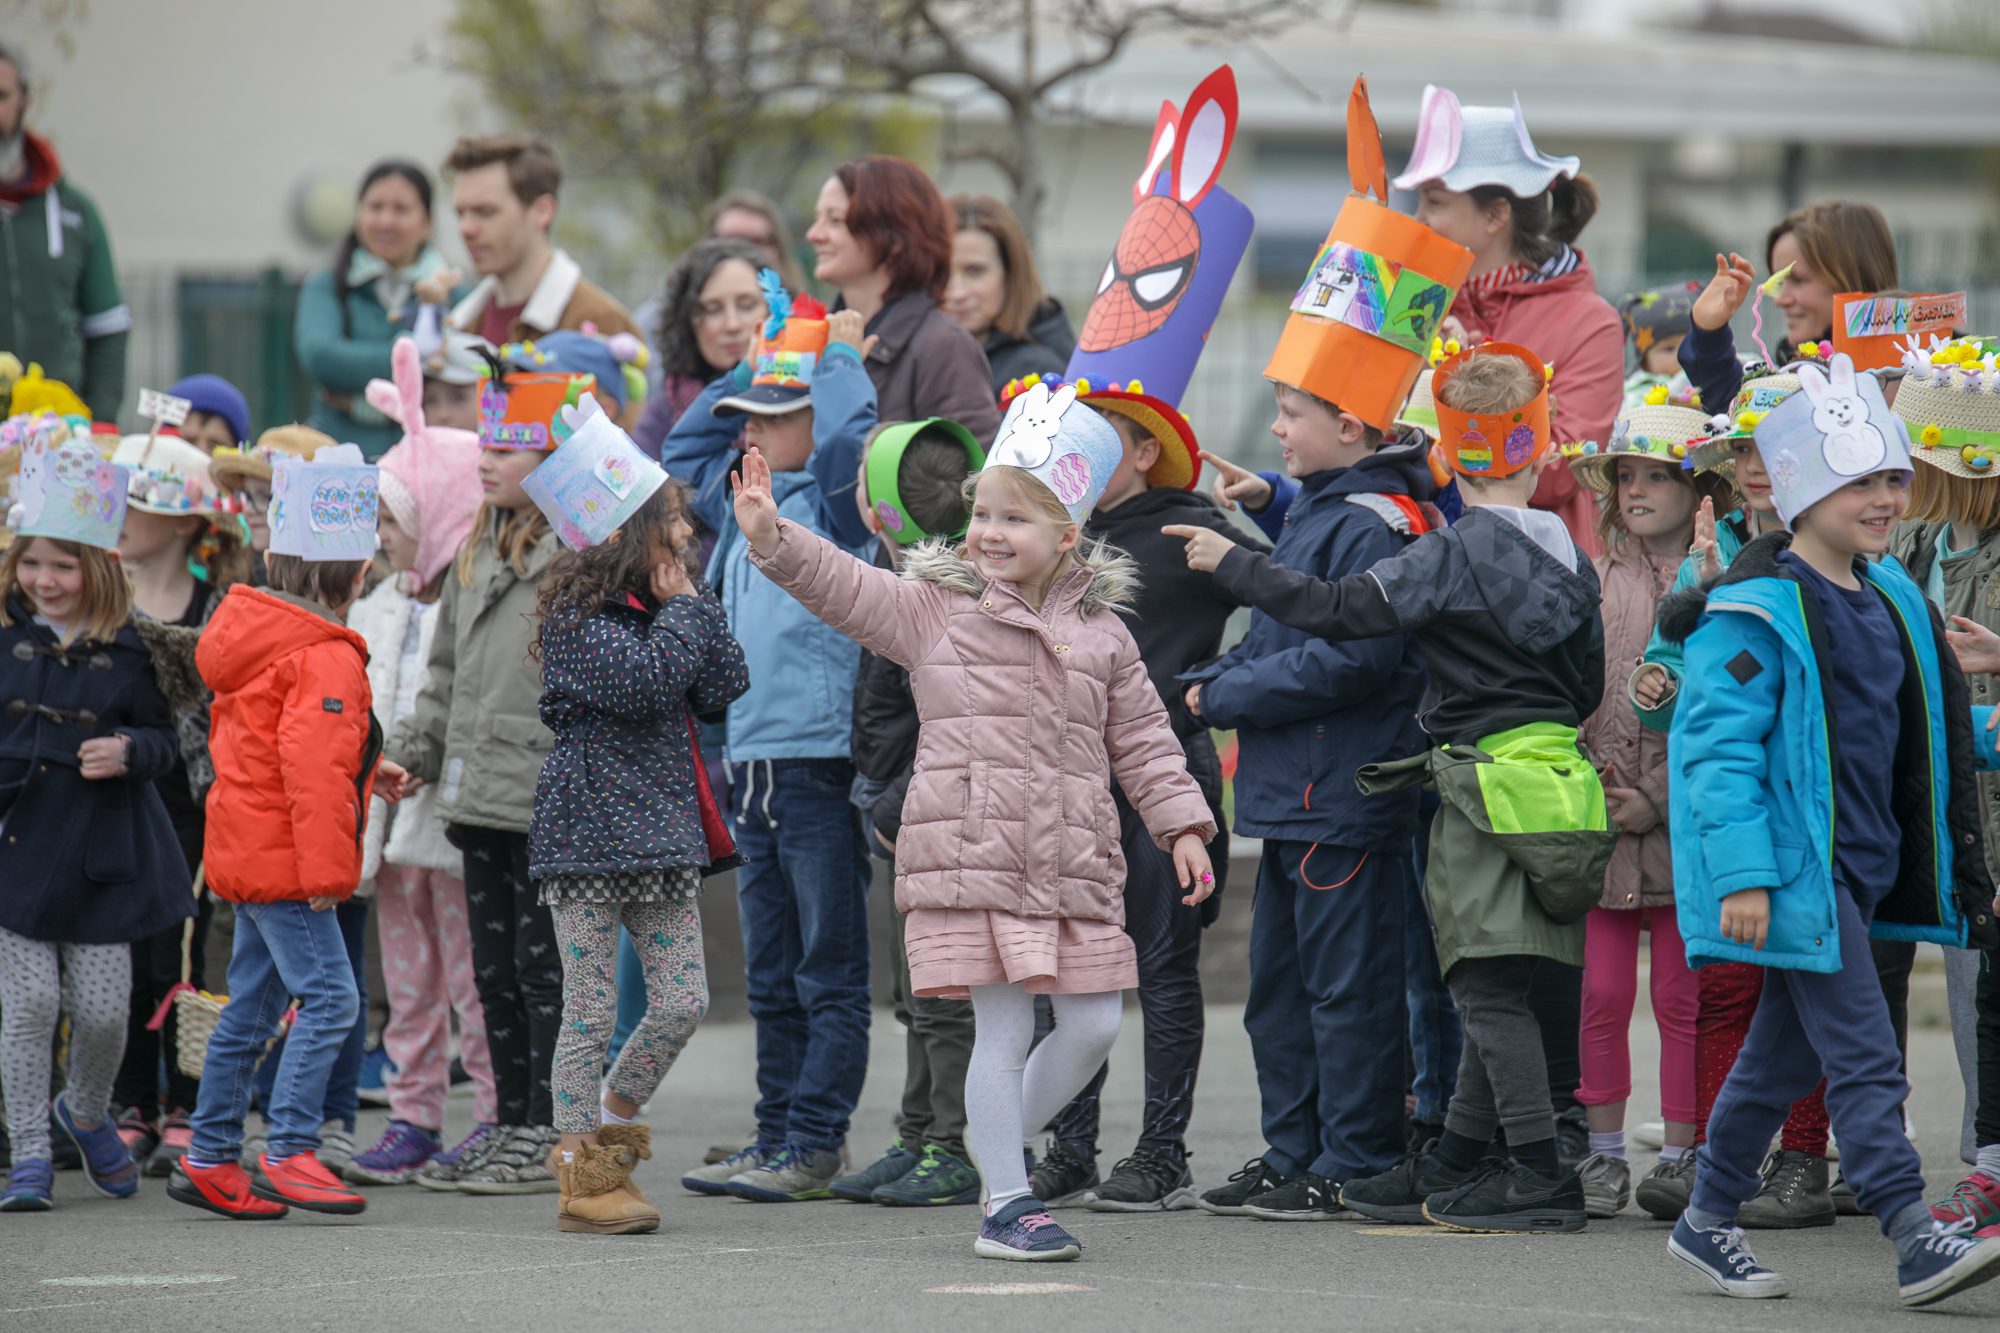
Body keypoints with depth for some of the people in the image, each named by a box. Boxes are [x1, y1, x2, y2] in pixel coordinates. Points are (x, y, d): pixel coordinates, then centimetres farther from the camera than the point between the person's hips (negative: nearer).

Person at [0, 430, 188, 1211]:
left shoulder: (130, 646, 0)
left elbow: (165, 739, 6)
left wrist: (129, 751, -13)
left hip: (102, 849, 0)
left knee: (104, 1007, 2)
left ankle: (88, 1115, 32)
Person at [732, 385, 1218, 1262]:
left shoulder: (1101, 631, 12)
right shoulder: (931, 610, 4)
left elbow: (1143, 740, 16)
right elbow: (842, 587, -7)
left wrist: (1183, 826, 8)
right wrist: (772, 538, -23)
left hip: (1074, 862, 4)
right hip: (971, 856, -4)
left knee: (1093, 1026, 3)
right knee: (1003, 1029, -5)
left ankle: (1003, 1143, 25)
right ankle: (1005, 1202, 3)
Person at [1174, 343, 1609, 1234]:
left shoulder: (1453, 554, -11)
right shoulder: (1568, 555, 10)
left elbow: (1340, 611, -14)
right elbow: (1590, 682, 17)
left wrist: (1235, 565, -4)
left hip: (1488, 782, -8)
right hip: (1557, 775, 8)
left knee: (1490, 985, -6)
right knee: (1496, 988, 11)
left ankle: (1540, 1176, -9)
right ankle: (1450, 1168, 18)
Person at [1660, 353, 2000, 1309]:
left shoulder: (1892, 599, 13)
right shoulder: (1755, 611, -13)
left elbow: (1923, 730, 23)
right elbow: (1719, 745, -16)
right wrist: (1742, 874, -22)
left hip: (1863, 862, 9)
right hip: (1794, 865, -9)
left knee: (1784, 1050, 16)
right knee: (1861, 1054, -13)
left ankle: (1708, 1223, 27)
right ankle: (1916, 1243, -16)